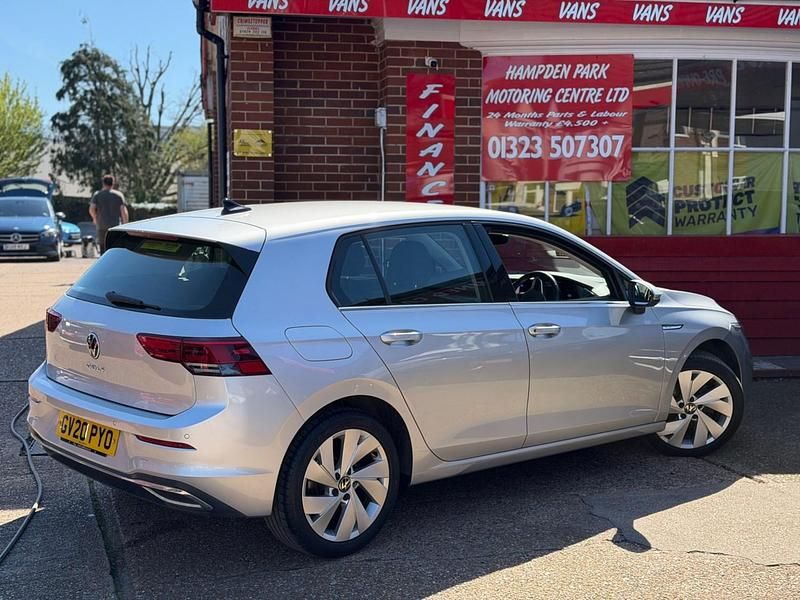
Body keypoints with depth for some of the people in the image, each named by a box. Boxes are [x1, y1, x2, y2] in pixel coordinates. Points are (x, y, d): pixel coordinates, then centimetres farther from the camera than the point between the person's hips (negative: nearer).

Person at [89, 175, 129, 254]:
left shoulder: (97, 195, 5)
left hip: (102, 226, 0)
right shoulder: (119, 195, 4)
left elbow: (91, 209, -7)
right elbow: (124, 211, -4)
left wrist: (95, 218, 13)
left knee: (103, 250, 4)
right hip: (116, 225, 0)